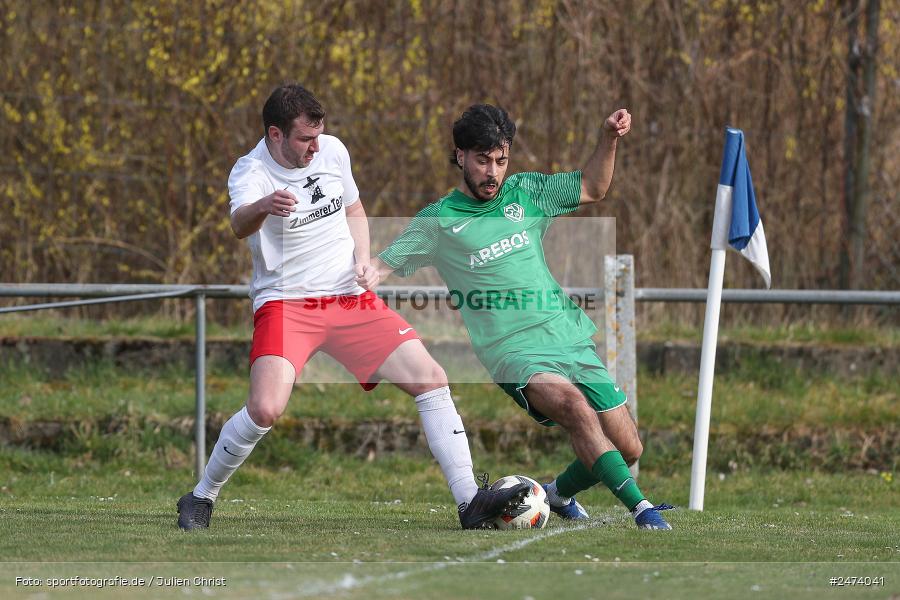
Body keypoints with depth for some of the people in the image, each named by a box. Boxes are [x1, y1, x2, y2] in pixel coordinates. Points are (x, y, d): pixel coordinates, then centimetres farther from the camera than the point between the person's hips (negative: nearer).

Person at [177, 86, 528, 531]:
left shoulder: (332, 151, 3)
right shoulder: (251, 172, -15)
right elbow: (240, 224, -38)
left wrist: (363, 260, 2)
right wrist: (263, 206, -62)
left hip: (350, 297, 5)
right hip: (285, 304, -5)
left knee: (430, 379, -6)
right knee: (266, 409, -25)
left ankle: (469, 501, -1)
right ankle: (201, 498, -1)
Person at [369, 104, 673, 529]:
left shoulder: (524, 192, 13)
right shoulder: (438, 220, 3)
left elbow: (592, 189, 21)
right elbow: (381, 267, 4)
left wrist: (609, 139, 6)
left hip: (573, 341, 5)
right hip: (516, 352, -5)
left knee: (628, 449, 2)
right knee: (576, 408, -34)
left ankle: (560, 493, 30)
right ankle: (641, 509, -36)